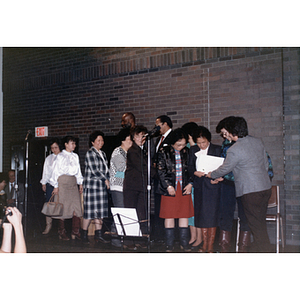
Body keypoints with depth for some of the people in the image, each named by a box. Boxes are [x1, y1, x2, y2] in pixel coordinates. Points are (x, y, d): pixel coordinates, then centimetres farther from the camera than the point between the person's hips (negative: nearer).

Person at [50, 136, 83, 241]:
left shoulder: (75, 156, 17)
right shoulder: (60, 156, 3)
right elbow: (56, 171, 0)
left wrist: (80, 184, 12)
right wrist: (56, 186, -6)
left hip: (73, 182, 5)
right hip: (63, 181, -5)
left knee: (77, 206, -4)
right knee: (63, 207, -2)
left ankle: (75, 232, 2)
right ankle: (61, 233, 9)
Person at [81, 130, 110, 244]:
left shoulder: (102, 154, 17)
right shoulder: (90, 153, -7)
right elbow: (94, 170, -13)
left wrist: (107, 180, 5)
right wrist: (105, 179, -7)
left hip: (102, 186, 7)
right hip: (91, 185, -7)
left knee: (100, 211, 6)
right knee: (90, 211, -5)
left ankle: (98, 235, 10)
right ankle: (84, 234, 7)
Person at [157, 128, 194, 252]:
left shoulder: (187, 152, 6)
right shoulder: (164, 152, -1)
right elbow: (160, 170, -4)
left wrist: (190, 184, -1)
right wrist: (168, 186, -9)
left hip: (184, 188, 2)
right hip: (169, 187, -2)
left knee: (184, 215, 5)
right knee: (169, 215, 2)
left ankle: (184, 242, 16)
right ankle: (169, 244, 12)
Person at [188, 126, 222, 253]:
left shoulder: (217, 149, 0)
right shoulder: (193, 150, 10)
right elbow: (190, 167, 10)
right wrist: (195, 173, -11)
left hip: (212, 185, -3)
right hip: (199, 185, 4)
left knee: (212, 214, -4)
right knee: (201, 214, 6)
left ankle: (211, 245, 5)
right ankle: (204, 243, 17)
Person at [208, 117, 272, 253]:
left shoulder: (234, 150, -16)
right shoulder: (258, 142, 6)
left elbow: (224, 169, -3)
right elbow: (266, 164, 15)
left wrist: (211, 175, 15)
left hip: (250, 191, -8)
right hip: (266, 187, 8)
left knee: (257, 226, 0)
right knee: (259, 222, 16)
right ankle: (257, 249, 25)